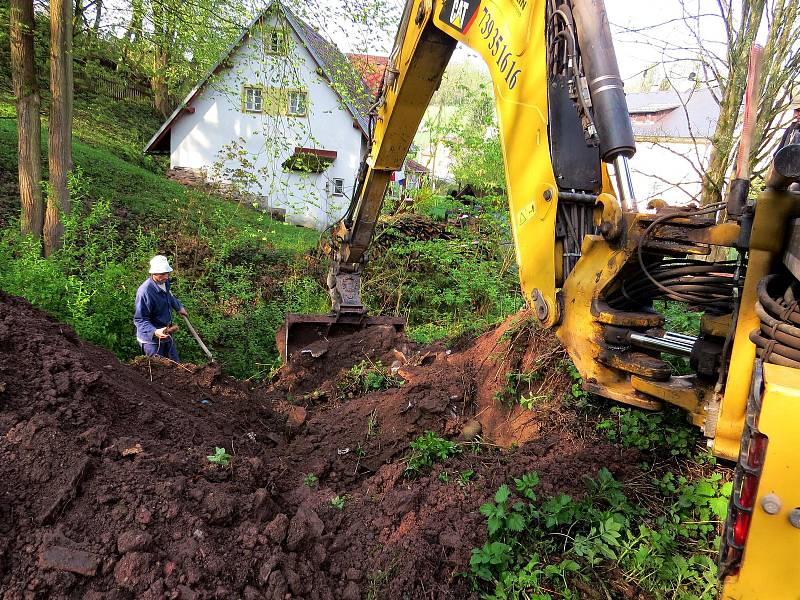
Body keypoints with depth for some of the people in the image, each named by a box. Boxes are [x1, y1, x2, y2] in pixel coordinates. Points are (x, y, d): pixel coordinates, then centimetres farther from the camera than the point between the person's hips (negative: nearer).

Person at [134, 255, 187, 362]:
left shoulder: (164, 282, -3)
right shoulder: (145, 291, -29)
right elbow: (140, 320, -27)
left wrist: (179, 307, 33)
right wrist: (154, 332, -41)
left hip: (166, 335, 8)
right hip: (151, 339, -8)